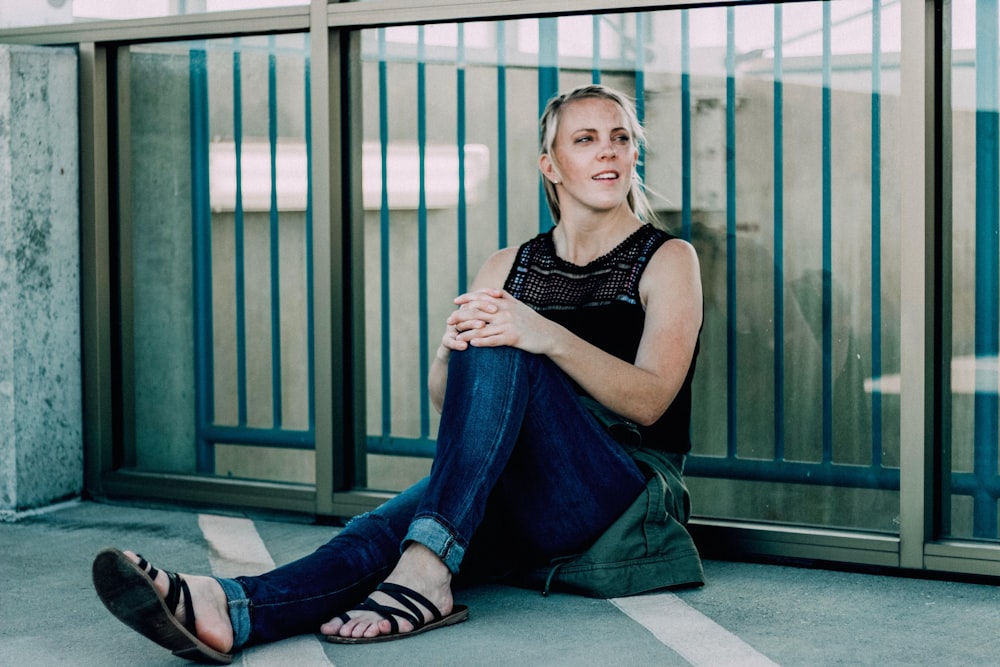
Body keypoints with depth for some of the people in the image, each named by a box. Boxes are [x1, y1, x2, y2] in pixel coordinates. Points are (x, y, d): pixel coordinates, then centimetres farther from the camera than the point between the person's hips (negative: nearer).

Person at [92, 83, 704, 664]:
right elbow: (445, 397, 5)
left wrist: (547, 336, -27)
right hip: (514, 502, 4)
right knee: (383, 530, -29)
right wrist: (451, 346, -20)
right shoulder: (509, 266, 16)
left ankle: (427, 569, -42)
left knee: (497, 348, -29)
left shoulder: (668, 260, 5)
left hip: (617, 489, -3)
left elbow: (650, 399, -11)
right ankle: (230, 610, -56)